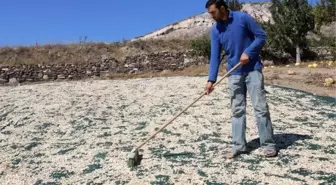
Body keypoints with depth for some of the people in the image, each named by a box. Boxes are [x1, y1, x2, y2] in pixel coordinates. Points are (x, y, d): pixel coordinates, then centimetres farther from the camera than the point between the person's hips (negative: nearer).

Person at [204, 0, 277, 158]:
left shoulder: (243, 18, -9)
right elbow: (215, 56, -2)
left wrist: (248, 52, -18)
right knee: (237, 110, 5)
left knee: (260, 107, -4)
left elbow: (261, 36, -4)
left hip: (253, 69, -4)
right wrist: (211, 79, -11)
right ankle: (239, 145, 12)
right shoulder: (215, 30, 1)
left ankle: (268, 144, 6)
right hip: (234, 73, 4)